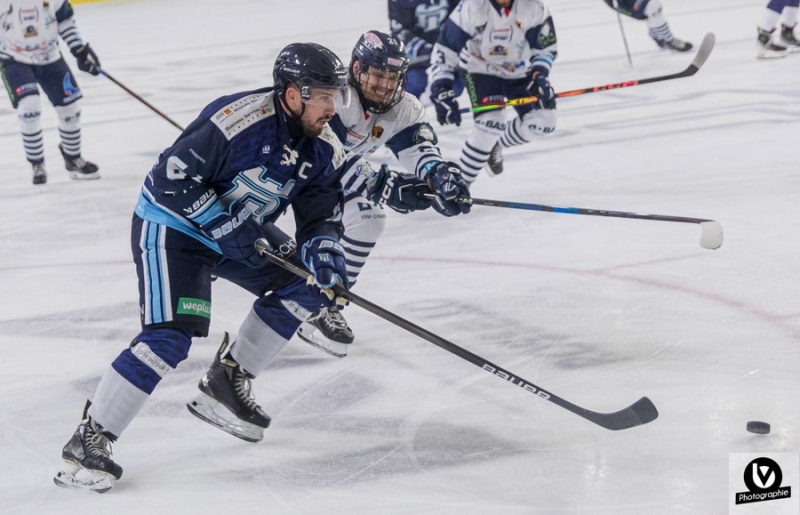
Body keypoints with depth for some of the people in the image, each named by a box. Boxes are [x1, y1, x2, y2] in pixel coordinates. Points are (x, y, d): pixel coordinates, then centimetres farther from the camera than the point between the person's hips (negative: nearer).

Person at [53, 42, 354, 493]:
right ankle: (89, 440, -13)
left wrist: (325, 257, -21)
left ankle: (226, 385, 12)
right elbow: (173, 178, -27)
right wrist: (225, 224, -28)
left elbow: (321, 215, 0)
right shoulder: (236, 120, -29)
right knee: (171, 337, -21)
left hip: (242, 231, 8)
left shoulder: (323, 148, -6)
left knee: (302, 285, 0)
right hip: (171, 225, -8)